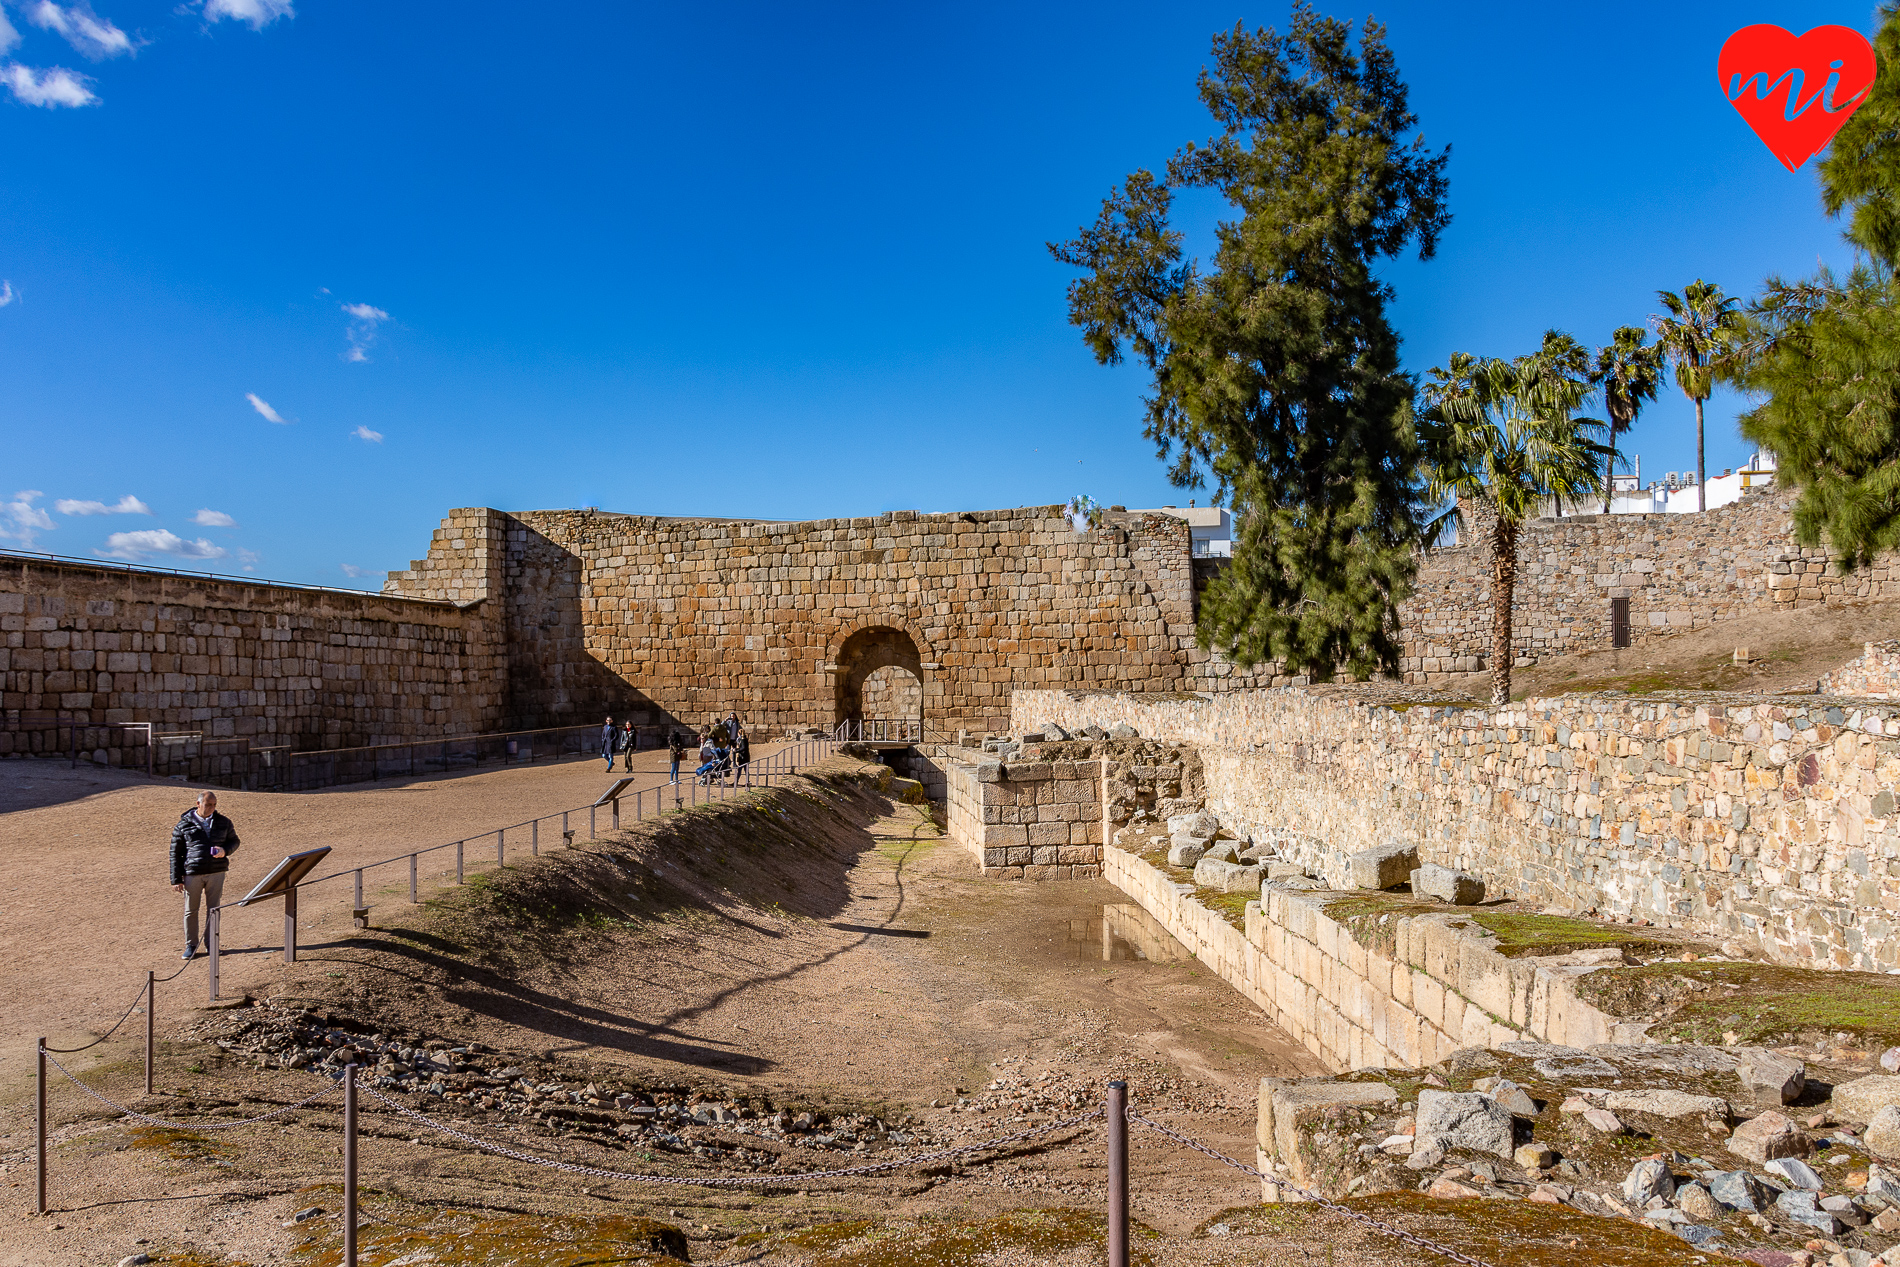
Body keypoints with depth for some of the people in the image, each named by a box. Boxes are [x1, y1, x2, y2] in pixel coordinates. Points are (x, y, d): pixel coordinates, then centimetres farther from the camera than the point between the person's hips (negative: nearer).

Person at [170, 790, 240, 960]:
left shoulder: (223, 822, 8)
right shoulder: (183, 825, 1)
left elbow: (234, 841, 18)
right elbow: (175, 853, 3)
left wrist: (225, 850, -7)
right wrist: (176, 879, -1)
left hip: (216, 872, 2)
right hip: (192, 874, -2)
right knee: (190, 911, 6)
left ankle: (211, 944, 18)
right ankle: (190, 945, 19)